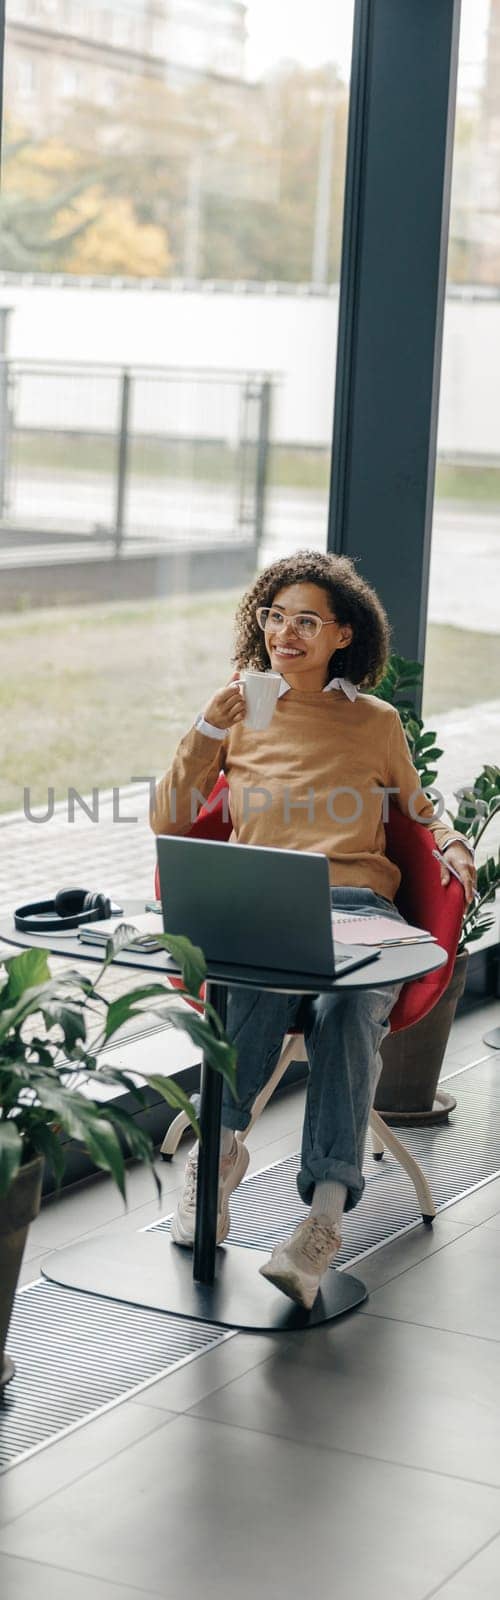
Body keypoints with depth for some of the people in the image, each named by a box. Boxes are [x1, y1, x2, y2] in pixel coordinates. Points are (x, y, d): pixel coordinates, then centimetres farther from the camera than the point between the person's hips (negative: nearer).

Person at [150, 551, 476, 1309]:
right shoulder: (239, 713, 18)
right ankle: (221, 1148, -30)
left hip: (358, 908, 0)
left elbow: (417, 809, 31)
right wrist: (206, 733, 2)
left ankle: (326, 1212, -45)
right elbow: (169, 823, 14)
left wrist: (452, 846, 8)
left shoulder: (376, 722, 19)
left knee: (348, 1008, -37)